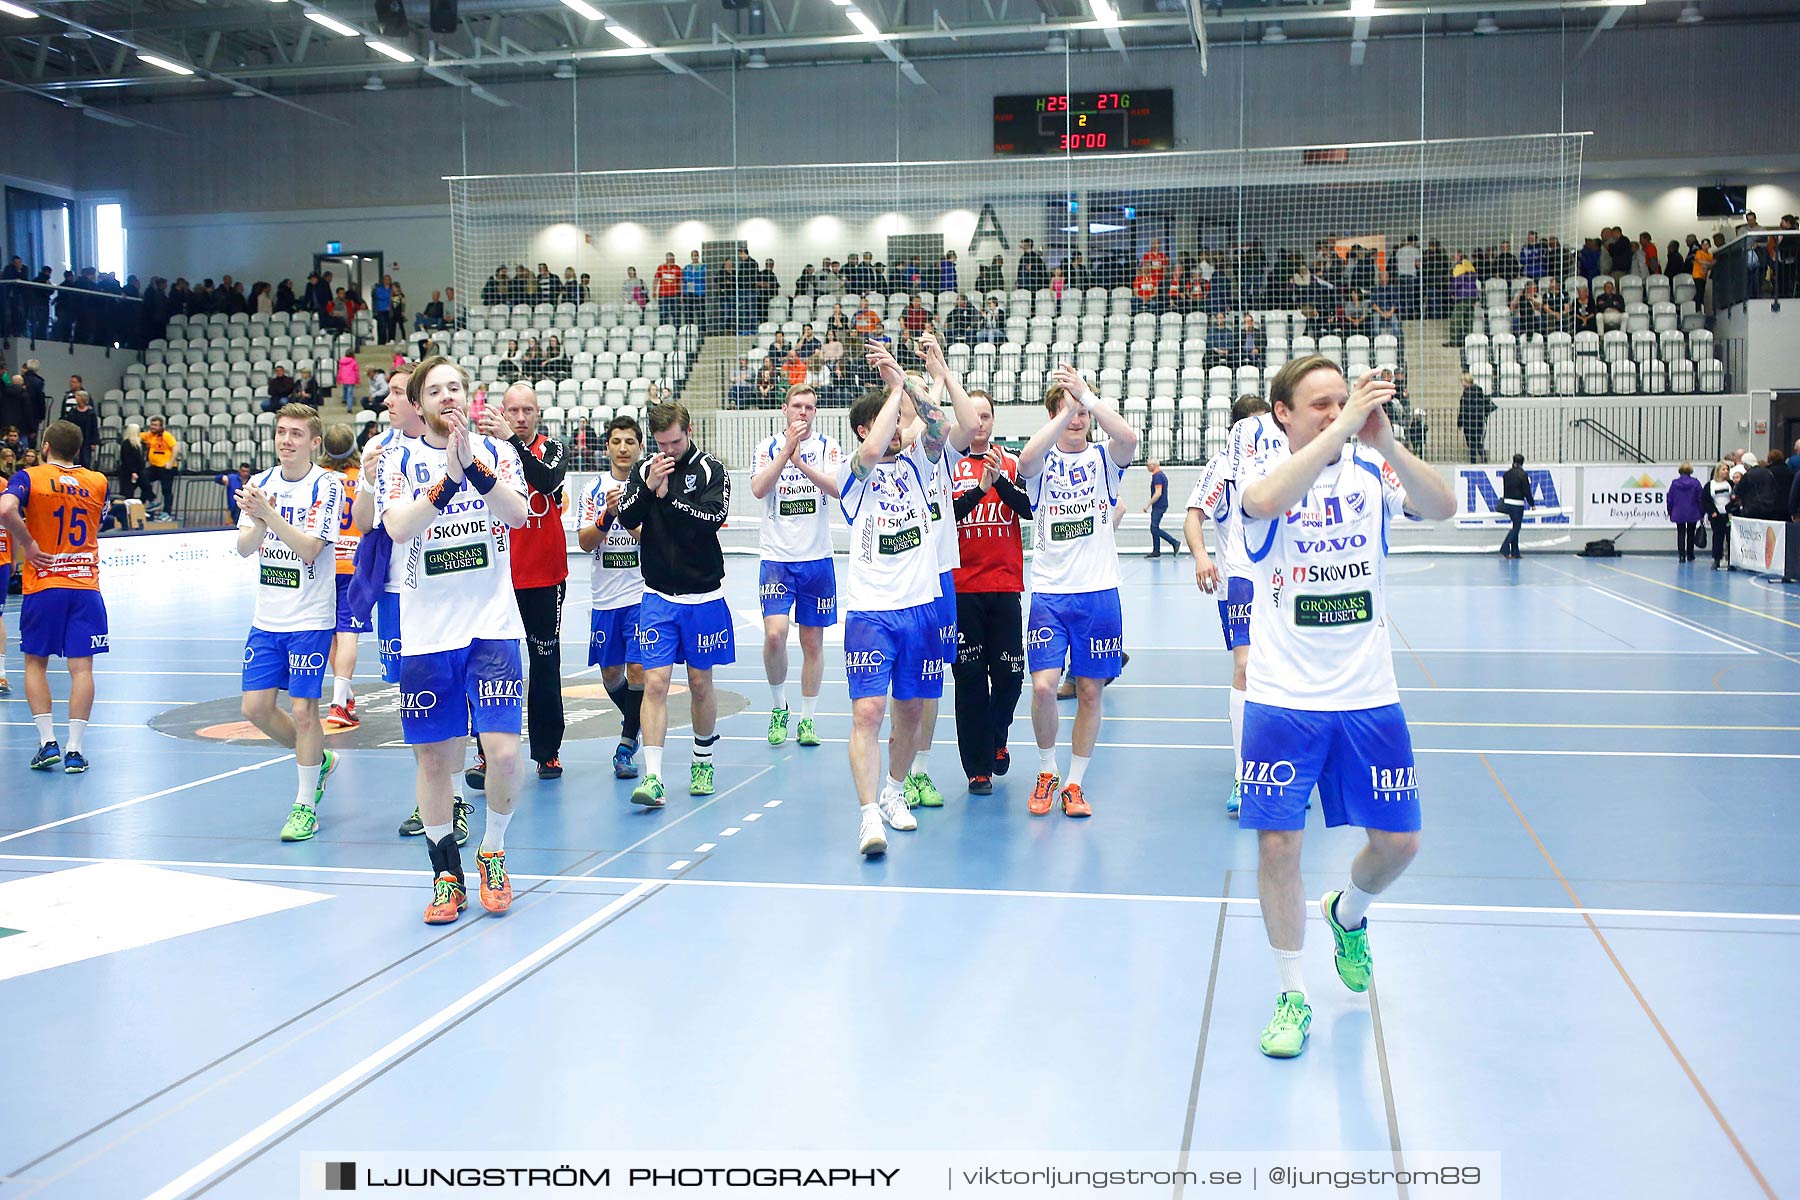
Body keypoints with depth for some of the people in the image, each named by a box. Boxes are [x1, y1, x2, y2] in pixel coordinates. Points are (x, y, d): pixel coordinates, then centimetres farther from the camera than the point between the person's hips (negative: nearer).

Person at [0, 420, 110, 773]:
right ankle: (74, 749, -3)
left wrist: (29, 545, -12)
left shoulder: (28, 478, -4)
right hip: (86, 586, 2)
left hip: (43, 587, -2)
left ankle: (47, 742, 6)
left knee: (35, 663, 13)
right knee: (81, 667, 0)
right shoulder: (98, 482, 6)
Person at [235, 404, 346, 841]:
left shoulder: (327, 487, -9)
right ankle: (318, 760, 29)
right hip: (267, 618, 6)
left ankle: (305, 806, 9)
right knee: (256, 707, 4)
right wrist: (257, 522, -22)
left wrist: (270, 514, -29)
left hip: (310, 618, -5)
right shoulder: (261, 483, 7)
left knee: (302, 709, -5)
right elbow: (244, 547, -1)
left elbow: (310, 548, -19)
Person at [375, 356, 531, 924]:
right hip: (426, 633, 1)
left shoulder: (495, 452, 5)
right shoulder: (399, 461, 4)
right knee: (433, 758, 5)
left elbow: (519, 514, -12)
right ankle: (446, 872, 23)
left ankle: (492, 854, 15)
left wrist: (473, 465, -25)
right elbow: (398, 527, -13)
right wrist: (448, 477, -23)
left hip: (492, 626, 0)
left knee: (503, 753, -10)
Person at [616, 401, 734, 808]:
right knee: (655, 682, -8)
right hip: (658, 596, 1)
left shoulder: (712, 470, -3)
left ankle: (703, 761, 30)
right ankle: (652, 778, -10)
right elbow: (627, 519, -5)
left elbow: (714, 516, -17)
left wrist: (668, 495, -18)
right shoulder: (644, 471, 4)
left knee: (700, 682, 9)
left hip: (703, 596, -1)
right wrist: (648, 488, -19)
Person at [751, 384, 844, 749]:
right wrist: (788, 448, -21)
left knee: (813, 641, 6)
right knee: (775, 634, -16)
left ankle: (808, 719, 18)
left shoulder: (828, 447, 2)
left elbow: (838, 488, -15)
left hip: (818, 559, 1)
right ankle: (778, 706, 7)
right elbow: (758, 489, -14)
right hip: (777, 558, -1)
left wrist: (801, 462, -26)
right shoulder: (769, 447, 3)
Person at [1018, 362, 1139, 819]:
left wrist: (1085, 395, -26)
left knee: (1090, 692, 5)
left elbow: (1128, 439, -20)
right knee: (1043, 686, -12)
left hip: (1099, 592, 1)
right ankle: (1046, 772, 12)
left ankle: (1074, 784, 19)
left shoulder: (1103, 459, 5)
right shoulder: (1043, 461, 4)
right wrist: (1067, 405, -27)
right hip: (1049, 593, -1)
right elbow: (1027, 459, -23)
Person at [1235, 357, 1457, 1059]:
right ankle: (1292, 994, 17)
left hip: (1368, 697, 3)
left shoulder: (1373, 469, 1)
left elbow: (1442, 508, -18)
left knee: (1397, 842, 7)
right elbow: (1264, 501, -31)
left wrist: (1384, 441, -32)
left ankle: (1347, 914, 41)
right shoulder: (1266, 469, -5)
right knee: (1278, 844, -2)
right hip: (1282, 701, -2)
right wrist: (1341, 428, -37)